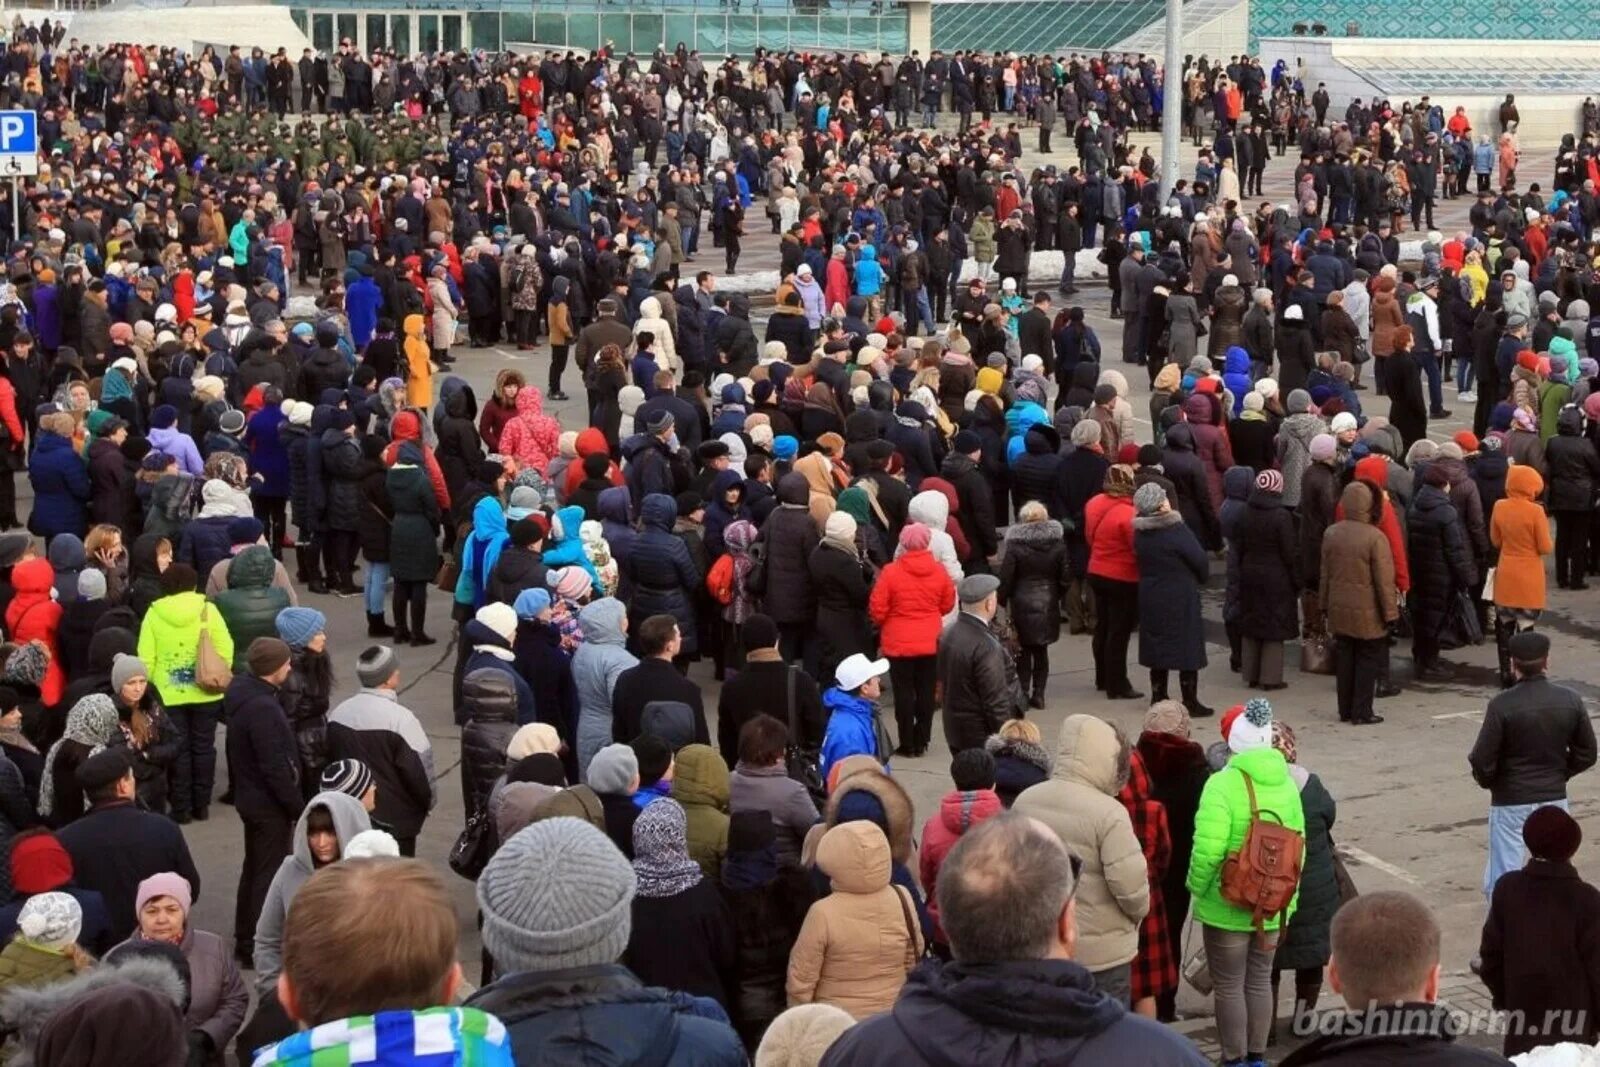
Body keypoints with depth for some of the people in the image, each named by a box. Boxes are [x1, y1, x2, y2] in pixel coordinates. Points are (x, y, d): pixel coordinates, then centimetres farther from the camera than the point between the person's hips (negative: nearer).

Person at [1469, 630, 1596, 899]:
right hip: (1555, 797, 4)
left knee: (1502, 878, 5)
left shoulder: (1502, 705, -18)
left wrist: (1488, 781, 5)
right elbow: (1586, 754, 2)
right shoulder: (1570, 701, -6)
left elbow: (1482, 761, -16)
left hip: (1510, 801, -4)